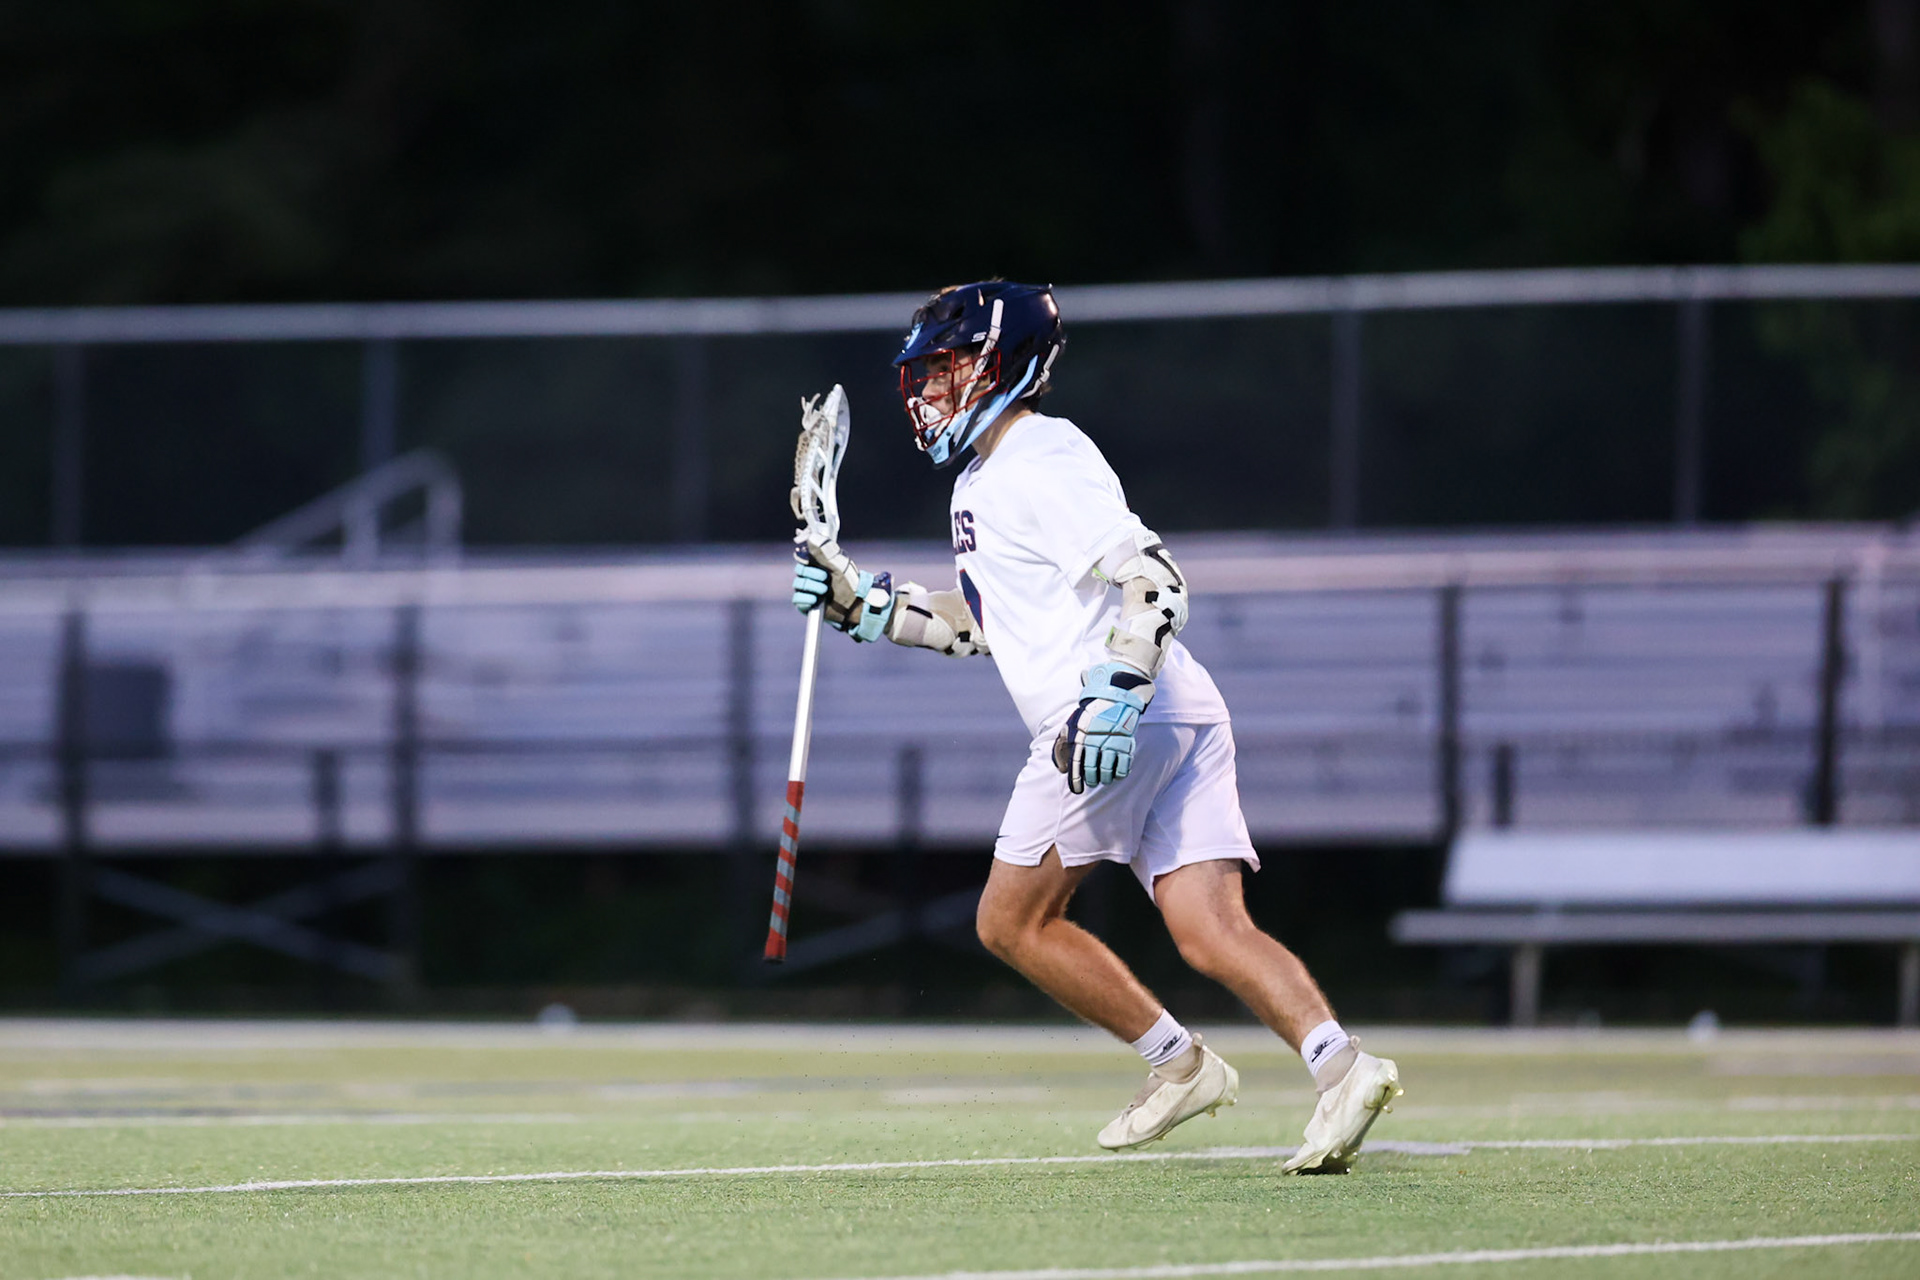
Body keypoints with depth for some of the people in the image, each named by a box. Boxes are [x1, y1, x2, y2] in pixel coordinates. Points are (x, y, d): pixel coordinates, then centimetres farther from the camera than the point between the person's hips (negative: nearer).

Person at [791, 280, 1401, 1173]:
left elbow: (1151, 577, -17)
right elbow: (978, 623, 37)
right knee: (1212, 934, -5)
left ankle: (1178, 1063, 2)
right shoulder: (981, 482, 26)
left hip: (1126, 722, -9)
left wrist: (1114, 699, -27)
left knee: (1011, 921, 3)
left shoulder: (1040, 463, -6)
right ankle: (1338, 1064, -23)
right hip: (1181, 721, 9)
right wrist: (860, 603, 29)